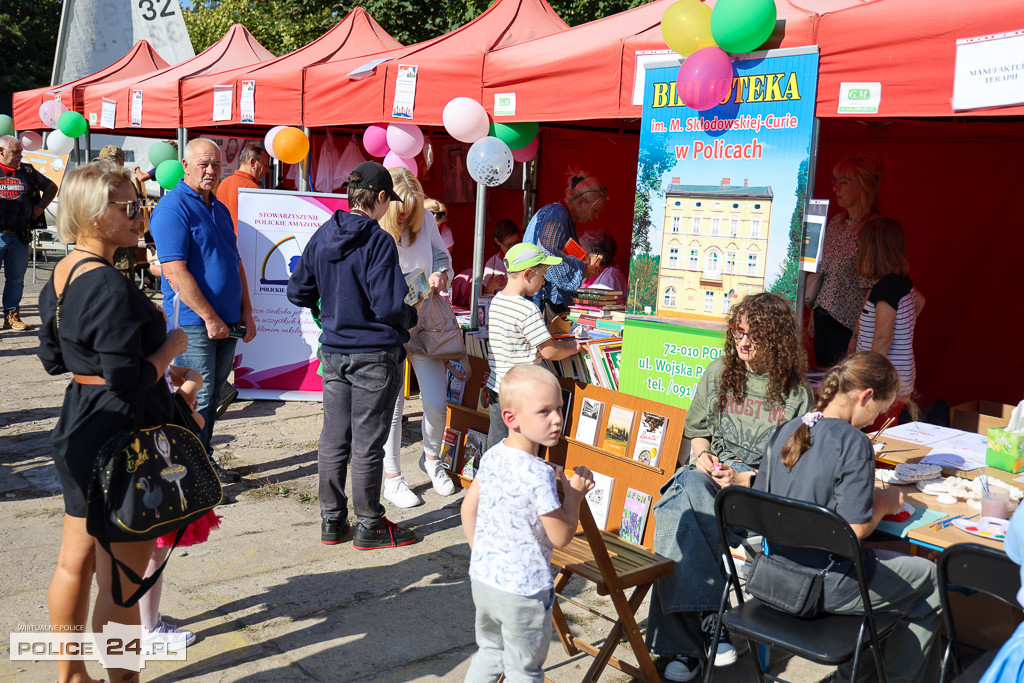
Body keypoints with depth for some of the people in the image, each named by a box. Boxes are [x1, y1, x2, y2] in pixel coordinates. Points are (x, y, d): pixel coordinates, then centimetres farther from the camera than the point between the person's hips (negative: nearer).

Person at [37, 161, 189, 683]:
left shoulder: (59, 276, 7)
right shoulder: (110, 288, -23)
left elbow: (52, 359, 16)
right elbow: (129, 382, -25)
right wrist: (171, 345, -11)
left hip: (78, 429, 10)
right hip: (120, 439, -10)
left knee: (75, 562, 20)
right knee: (122, 582, 3)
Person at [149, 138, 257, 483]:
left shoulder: (219, 208, 16)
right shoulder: (173, 207, -11)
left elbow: (235, 263, 20)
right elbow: (175, 272, -18)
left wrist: (245, 312, 12)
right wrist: (210, 318, -18)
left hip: (227, 322, 8)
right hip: (193, 323, -8)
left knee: (211, 394, 15)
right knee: (196, 399, -3)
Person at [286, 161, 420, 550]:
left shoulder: (322, 236, 4)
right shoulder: (378, 241, -16)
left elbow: (297, 291, 10)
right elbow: (388, 305, -20)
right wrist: (410, 318, -1)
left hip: (334, 353, 6)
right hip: (375, 354, -6)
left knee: (333, 440, 13)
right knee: (367, 444, 3)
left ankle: (332, 521, 23)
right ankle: (369, 526, 16)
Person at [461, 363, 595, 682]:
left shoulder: (491, 457, -2)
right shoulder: (538, 474, -27)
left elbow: (468, 509, 9)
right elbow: (561, 536, -19)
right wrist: (575, 493, -7)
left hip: (482, 576, 7)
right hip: (523, 590, -7)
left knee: (490, 651, 28)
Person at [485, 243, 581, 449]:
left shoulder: (496, 301, 6)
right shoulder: (528, 310, -20)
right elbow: (550, 352, -15)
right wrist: (573, 347, 1)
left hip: (496, 386, 8)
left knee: (495, 444, 15)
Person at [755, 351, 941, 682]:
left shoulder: (787, 430, 2)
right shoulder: (854, 444, -19)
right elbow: (856, 528, -22)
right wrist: (884, 503, 0)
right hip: (828, 587, -8)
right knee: (931, 579, 15)